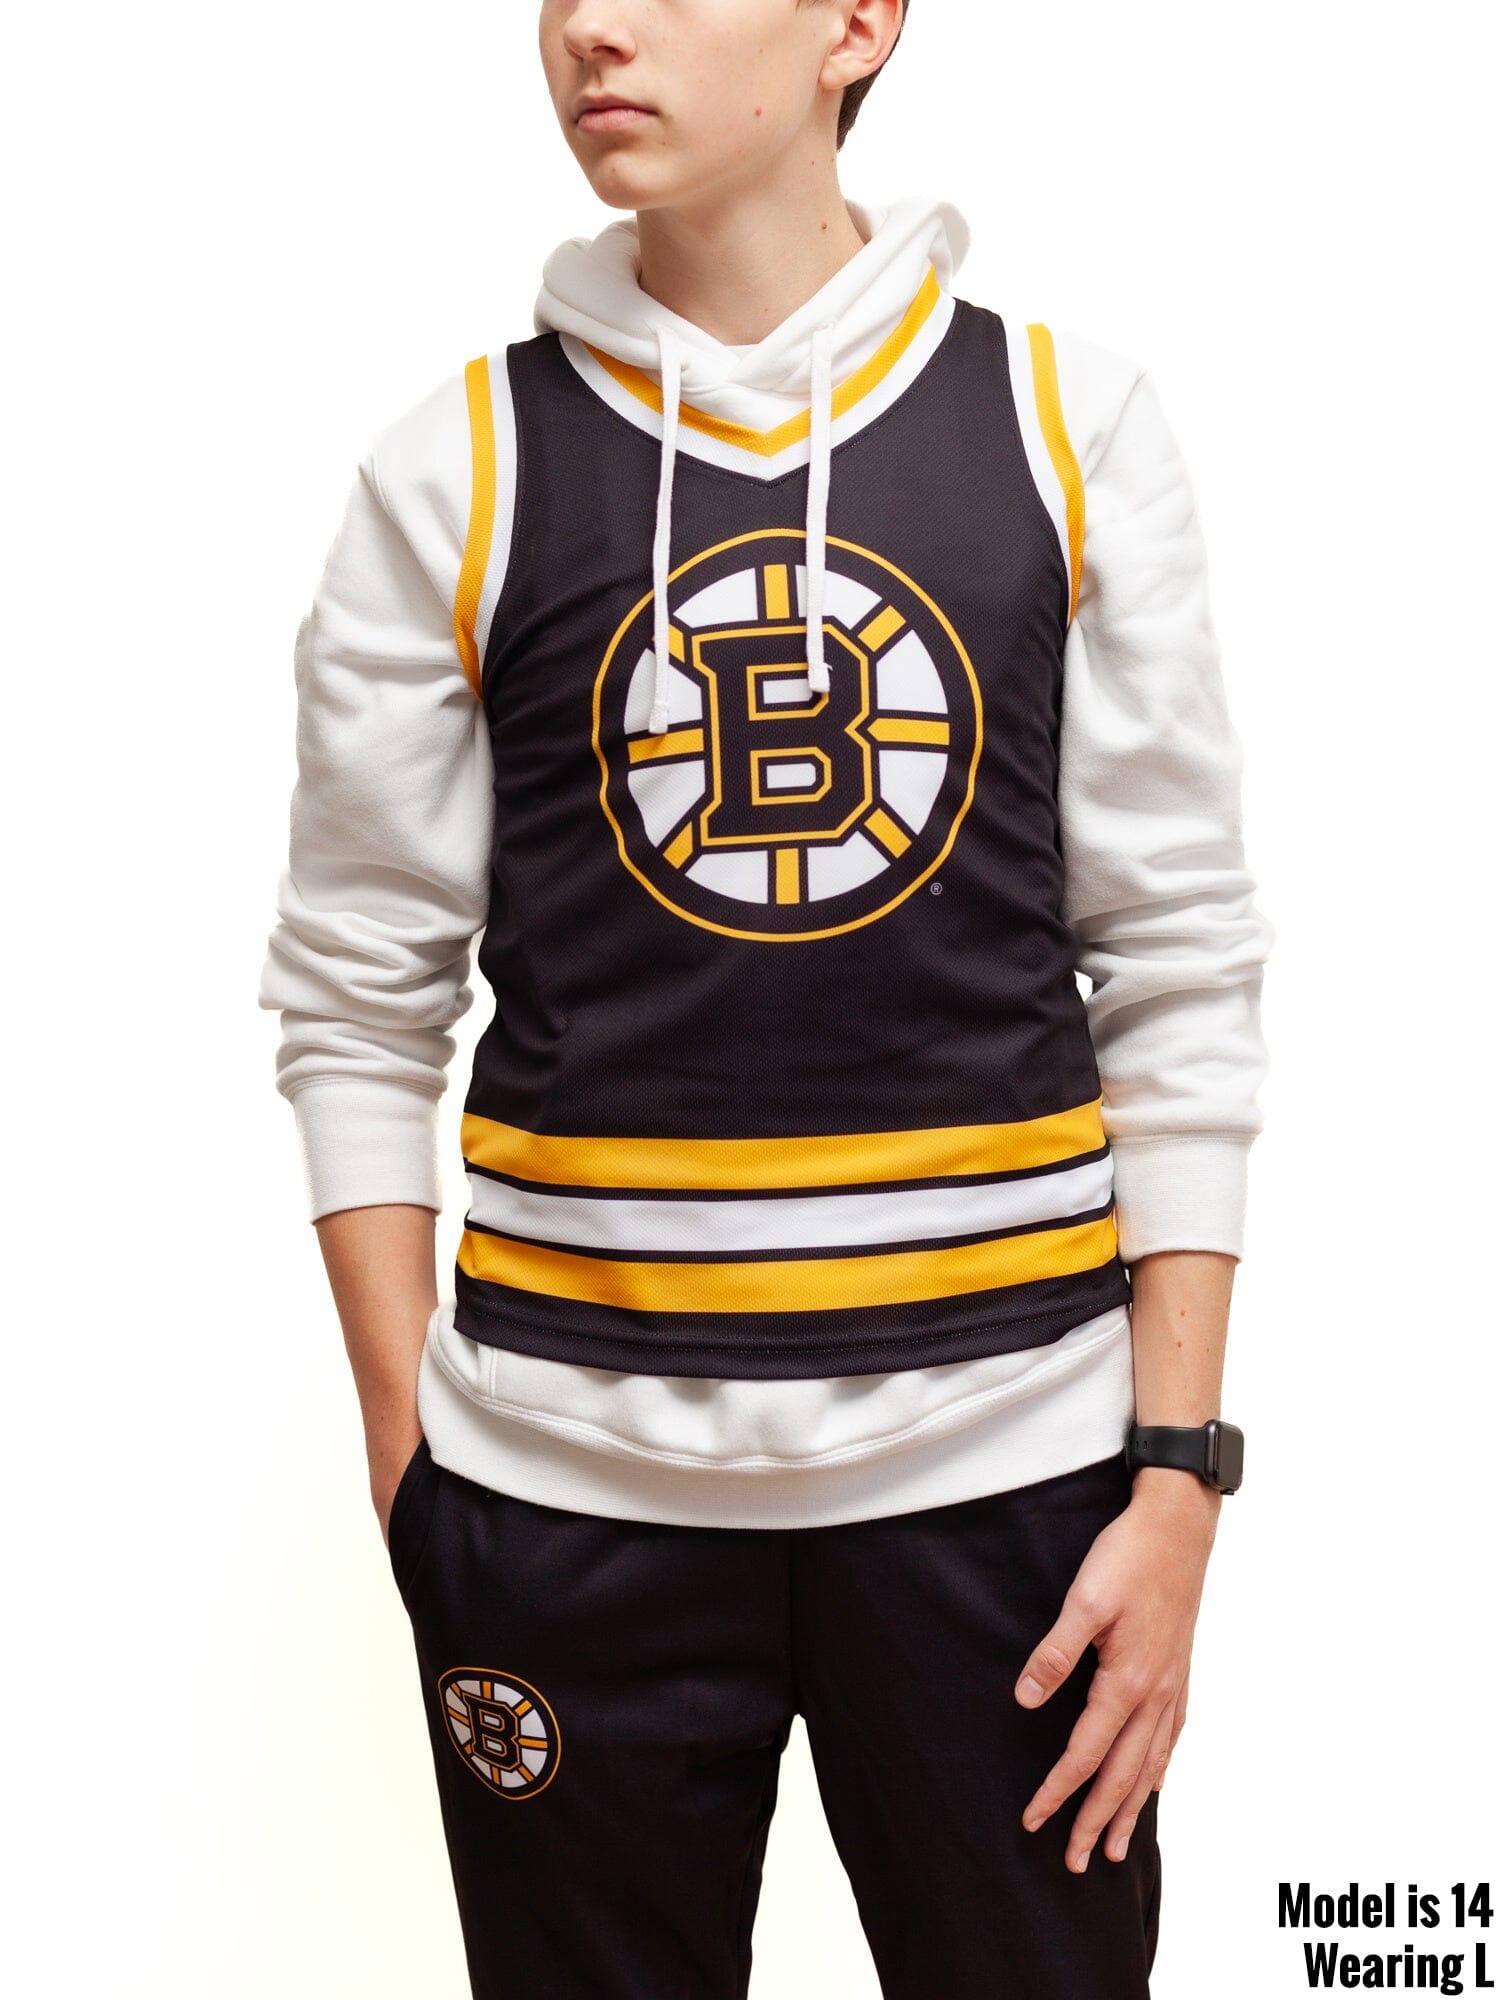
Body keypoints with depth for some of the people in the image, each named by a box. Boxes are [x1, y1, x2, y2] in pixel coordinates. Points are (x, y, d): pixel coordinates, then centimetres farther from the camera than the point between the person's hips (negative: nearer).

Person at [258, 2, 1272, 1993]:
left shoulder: (1067, 425, 1)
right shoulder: (458, 468, 2)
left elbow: (1182, 970, 2)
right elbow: (359, 1000, 4)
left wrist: (1178, 1476, -3)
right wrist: (407, 1457, -3)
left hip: (1006, 1454, 0)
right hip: (572, 1469, 0)